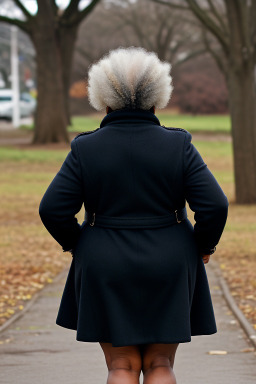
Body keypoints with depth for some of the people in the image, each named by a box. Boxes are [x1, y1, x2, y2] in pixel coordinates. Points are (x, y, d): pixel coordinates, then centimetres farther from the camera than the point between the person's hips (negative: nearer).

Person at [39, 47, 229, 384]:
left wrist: (73, 244, 7)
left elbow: (53, 208, -10)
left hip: (107, 272, 0)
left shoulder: (86, 149, -7)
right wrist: (205, 246, 5)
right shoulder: (177, 145, -6)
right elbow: (214, 205, -12)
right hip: (167, 272, 0)